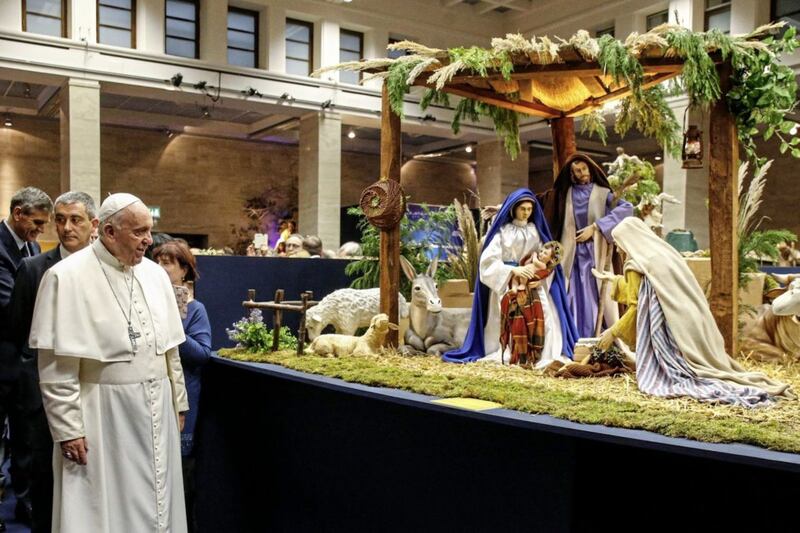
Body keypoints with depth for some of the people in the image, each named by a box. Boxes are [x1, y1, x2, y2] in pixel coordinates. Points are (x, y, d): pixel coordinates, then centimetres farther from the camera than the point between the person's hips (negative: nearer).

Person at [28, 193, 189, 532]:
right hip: (102, 414, -5)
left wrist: (178, 403, 13)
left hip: (156, 407, 5)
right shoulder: (67, 277, -12)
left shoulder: (155, 274, 6)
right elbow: (56, 367, -12)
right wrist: (68, 429, -12)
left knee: (155, 503, 15)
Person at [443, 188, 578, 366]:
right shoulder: (502, 231, 1)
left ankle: (546, 355, -10)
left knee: (546, 316, -15)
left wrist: (540, 278, -15)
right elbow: (489, 260, -9)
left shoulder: (536, 230, 11)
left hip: (533, 283, 3)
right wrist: (513, 270, -22)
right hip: (506, 282, -2)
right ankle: (506, 355, -8)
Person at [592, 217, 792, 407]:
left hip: (669, 330, -8)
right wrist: (614, 279, 41)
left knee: (658, 378, -2)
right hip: (693, 326, 8)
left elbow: (636, 307, -7)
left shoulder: (637, 264, -7)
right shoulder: (665, 253, 18)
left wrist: (613, 332, 3)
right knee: (709, 368, 14)